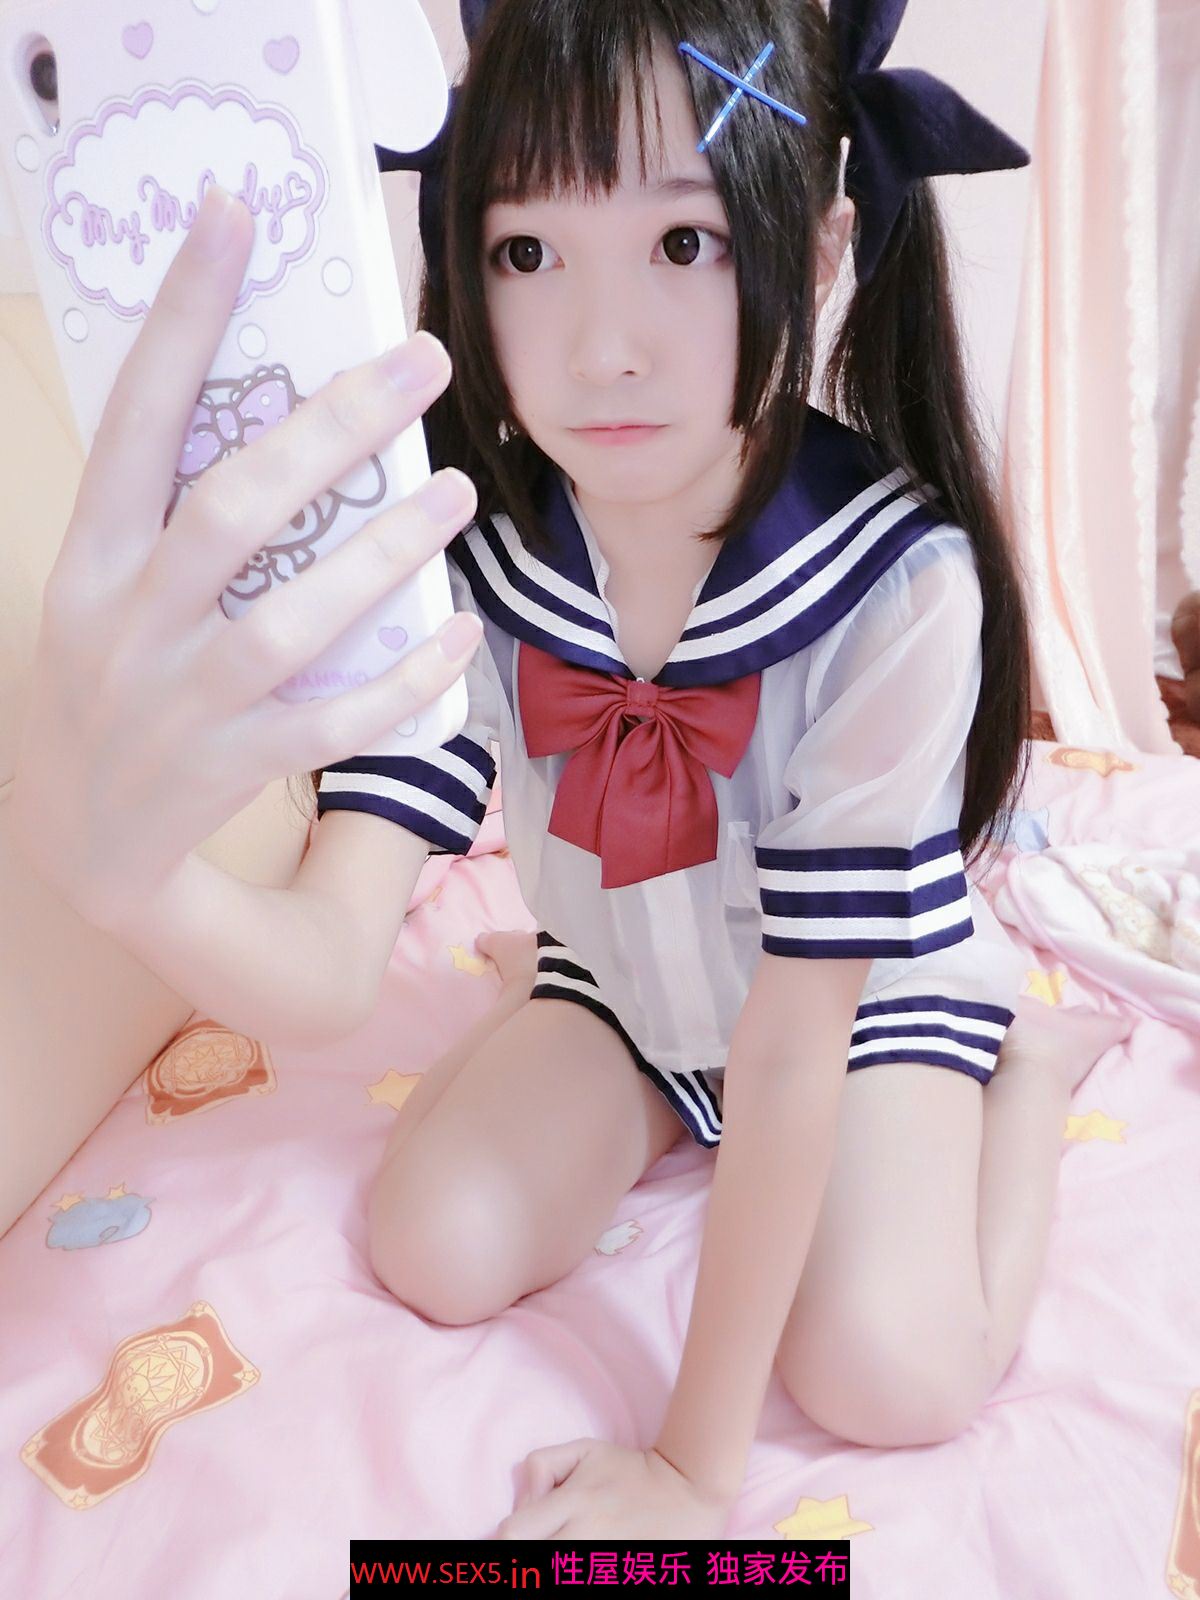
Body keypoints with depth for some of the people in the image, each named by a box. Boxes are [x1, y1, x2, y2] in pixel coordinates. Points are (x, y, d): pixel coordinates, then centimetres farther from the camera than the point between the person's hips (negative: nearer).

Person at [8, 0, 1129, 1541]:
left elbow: (795, 1039, -31)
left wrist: (698, 1462, -23)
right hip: (628, 984, 3)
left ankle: (1034, 1055, 11)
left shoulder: (895, 579, -35)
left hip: (871, 989, -2)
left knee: (884, 1378, -19)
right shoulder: (463, 558, -25)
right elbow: (330, 968, -34)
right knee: (437, 1258, -9)